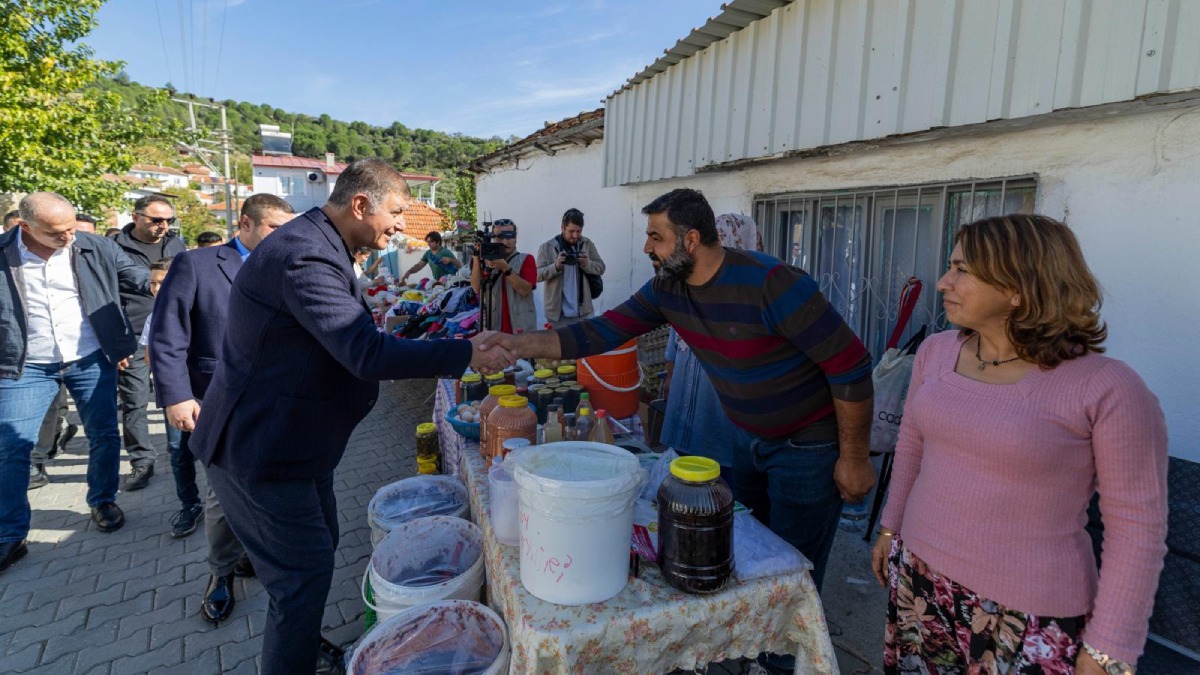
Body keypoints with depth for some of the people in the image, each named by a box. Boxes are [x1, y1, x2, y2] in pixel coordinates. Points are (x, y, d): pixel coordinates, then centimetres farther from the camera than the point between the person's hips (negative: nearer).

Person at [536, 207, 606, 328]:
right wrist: (556, 266, -24)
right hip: (558, 312, -2)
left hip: (583, 310, 2)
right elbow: (537, 274, -6)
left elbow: (601, 267, 6)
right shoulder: (547, 247, -2)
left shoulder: (587, 244, 5)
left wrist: (587, 264, -16)